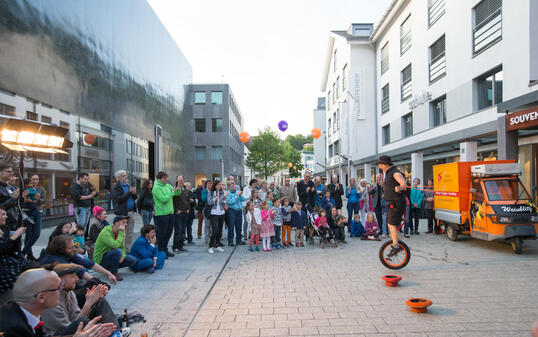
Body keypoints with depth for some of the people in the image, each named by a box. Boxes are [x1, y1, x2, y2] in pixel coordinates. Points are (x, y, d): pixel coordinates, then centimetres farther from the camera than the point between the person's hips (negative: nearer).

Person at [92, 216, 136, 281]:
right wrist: (121, 233, -28)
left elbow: (122, 247, 7)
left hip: (111, 256, 8)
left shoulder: (120, 232, 3)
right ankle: (114, 272, -12)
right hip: (101, 259, -8)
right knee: (117, 251, -34)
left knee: (133, 260, -3)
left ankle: (109, 268, 9)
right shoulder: (106, 232, -23)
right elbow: (116, 245, -37)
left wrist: (122, 256, -13)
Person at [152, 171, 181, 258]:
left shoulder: (168, 186, 12)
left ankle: (165, 250, 27)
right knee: (161, 234, 1)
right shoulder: (156, 188, -11)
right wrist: (172, 193, -19)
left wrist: (178, 189, -9)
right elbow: (163, 199, -19)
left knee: (168, 233, 14)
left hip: (170, 212, 8)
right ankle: (160, 252, 12)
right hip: (161, 214, -8)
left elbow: (178, 193, 12)